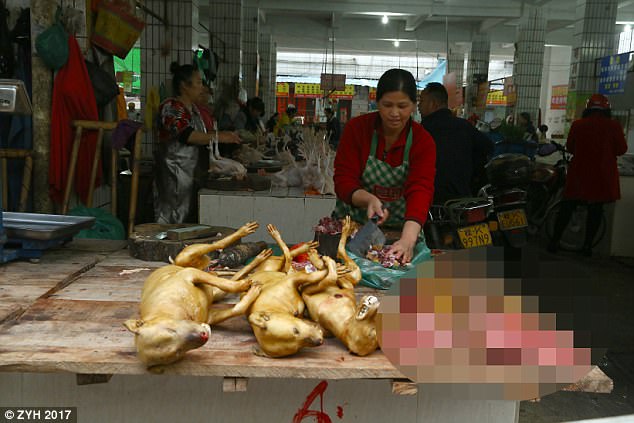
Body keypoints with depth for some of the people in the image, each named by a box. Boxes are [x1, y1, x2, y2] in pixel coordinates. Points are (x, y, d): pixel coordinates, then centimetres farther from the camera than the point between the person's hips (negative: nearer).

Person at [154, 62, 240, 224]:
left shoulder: (193, 108, 17)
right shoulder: (171, 107, -11)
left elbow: (200, 136, 24)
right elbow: (186, 134, -24)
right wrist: (219, 137, -25)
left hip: (192, 172, 9)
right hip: (175, 172, -9)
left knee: (189, 216, 9)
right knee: (173, 217, -5)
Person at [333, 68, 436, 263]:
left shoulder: (423, 141, -8)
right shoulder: (356, 128, -6)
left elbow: (420, 191, -20)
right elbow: (343, 181, -9)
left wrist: (408, 240, -36)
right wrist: (369, 199, -30)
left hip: (400, 230, 0)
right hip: (351, 225, 1)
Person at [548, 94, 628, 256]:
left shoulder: (577, 125, -6)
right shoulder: (614, 126, -9)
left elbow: (569, 147, 4)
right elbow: (621, 149, -3)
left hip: (579, 173, 1)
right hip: (602, 176, -1)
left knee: (568, 206, 9)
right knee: (595, 209, 9)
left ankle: (554, 241, 10)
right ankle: (587, 245, 13)